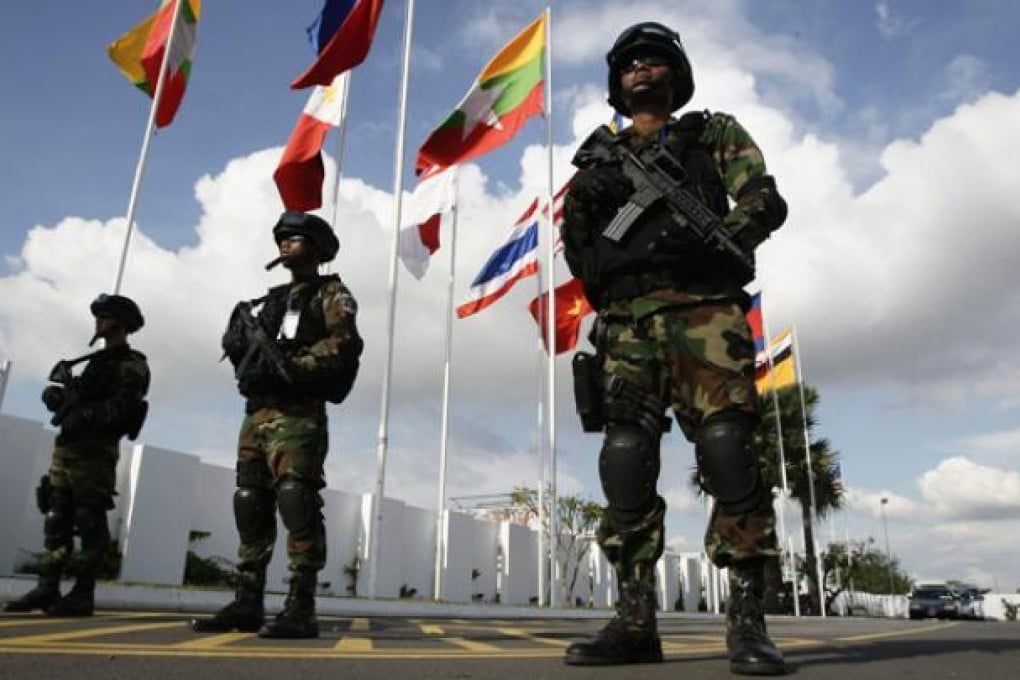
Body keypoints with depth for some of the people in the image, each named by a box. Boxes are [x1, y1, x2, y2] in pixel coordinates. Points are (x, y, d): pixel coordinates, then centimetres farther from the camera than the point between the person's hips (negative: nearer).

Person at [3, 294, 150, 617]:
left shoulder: (132, 365, -3)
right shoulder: (96, 361, 25)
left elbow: (120, 408, -16)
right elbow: (76, 397, 22)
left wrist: (83, 416, -19)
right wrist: (59, 395, 2)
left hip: (94, 452, -8)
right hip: (66, 448, 8)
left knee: (90, 524, -7)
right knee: (56, 520, 6)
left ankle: (82, 595, -4)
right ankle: (47, 589, 10)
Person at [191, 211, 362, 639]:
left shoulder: (330, 293, 5)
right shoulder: (275, 298, 27)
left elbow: (343, 344, -11)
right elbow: (243, 350, 24)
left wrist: (294, 364, -17)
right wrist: (243, 336, 2)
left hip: (297, 412, -8)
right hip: (257, 411, 8)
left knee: (296, 501, -15)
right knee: (250, 506, 6)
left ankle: (301, 609, -13)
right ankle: (247, 604, 13)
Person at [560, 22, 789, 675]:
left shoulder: (715, 133, 20)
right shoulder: (600, 155, 26)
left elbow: (766, 201, 5)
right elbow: (577, 245, 20)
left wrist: (709, 237, -8)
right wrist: (585, 195, 2)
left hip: (702, 310, -2)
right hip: (627, 321, 2)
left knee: (728, 447, -14)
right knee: (626, 457, -7)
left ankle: (748, 621, -6)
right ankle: (635, 621, -3)